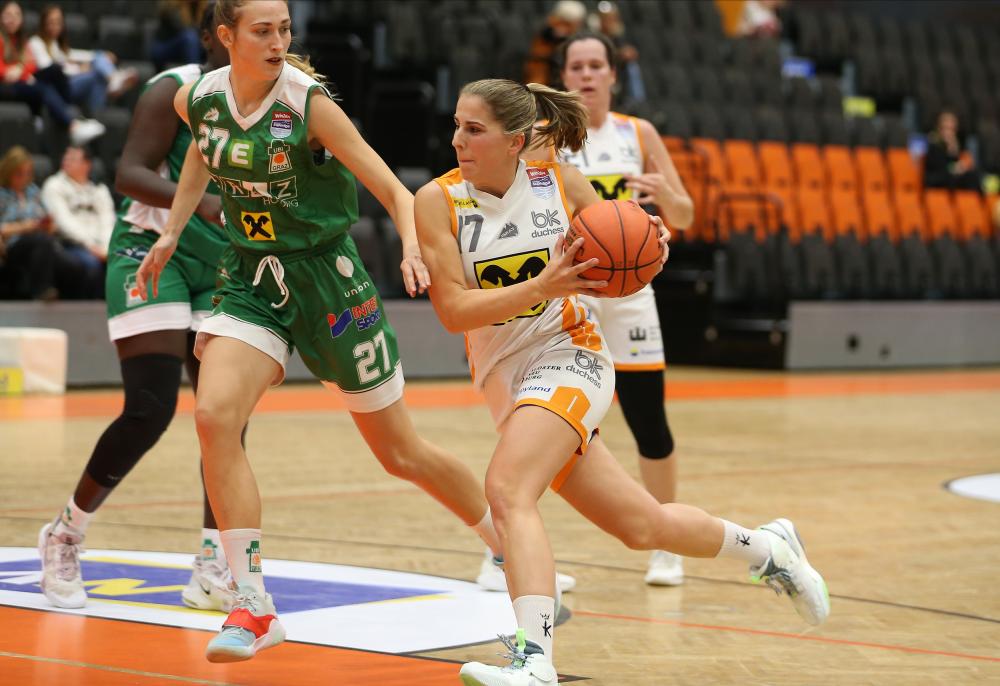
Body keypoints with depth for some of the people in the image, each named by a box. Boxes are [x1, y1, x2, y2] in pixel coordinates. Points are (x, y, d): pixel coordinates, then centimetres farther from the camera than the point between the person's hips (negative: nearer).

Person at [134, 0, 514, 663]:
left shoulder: (309, 104, -18)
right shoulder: (197, 99, -5)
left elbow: (394, 191, -18)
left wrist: (413, 248, -37)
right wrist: (172, 232, 18)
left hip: (325, 275, -3)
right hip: (251, 278, 4)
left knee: (400, 452, 6)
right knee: (214, 416, -22)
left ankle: (514, 552, 31)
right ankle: (255, 607, -15)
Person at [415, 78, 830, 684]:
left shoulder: (561, 183, -5)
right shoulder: (438, 202, -7)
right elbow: (453, 310, -15)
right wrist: (543, 285, -25)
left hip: (569, 355, -3)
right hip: (504, 377, 3)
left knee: (506, 488, -30)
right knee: (642, 526, 10)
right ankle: (767, 548, 36)